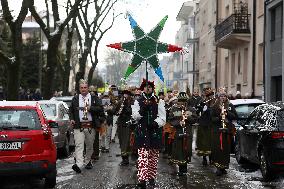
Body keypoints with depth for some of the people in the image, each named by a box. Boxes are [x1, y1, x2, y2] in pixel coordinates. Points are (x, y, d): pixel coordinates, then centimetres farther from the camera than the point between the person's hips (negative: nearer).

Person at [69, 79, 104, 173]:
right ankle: (78, 164, -24)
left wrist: (90, 108, -14)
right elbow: (71, 110, 20)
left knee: (89, 146, 12)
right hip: (78, 126, 0)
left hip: (90, 126, 1)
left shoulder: (94, 98, 6)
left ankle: (88, 161, 29)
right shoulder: (75, 99, 12)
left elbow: (101, 109, -1)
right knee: (79, 145, -14)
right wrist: (72, 119, 2)